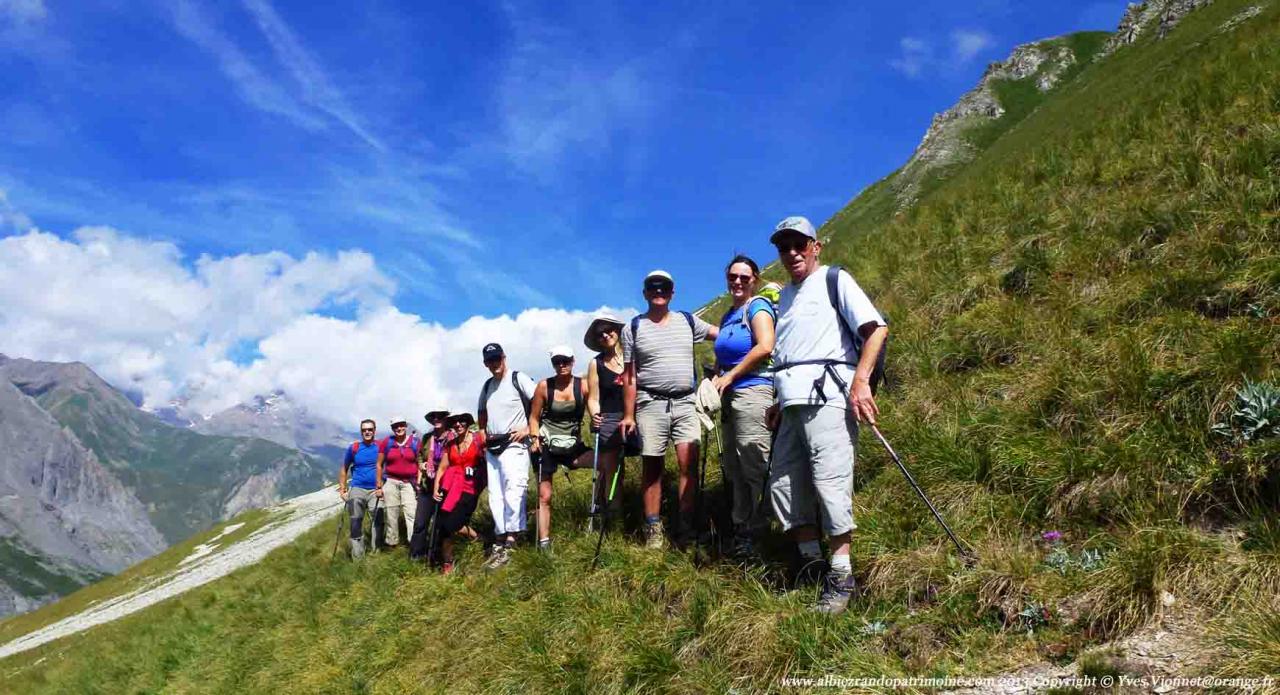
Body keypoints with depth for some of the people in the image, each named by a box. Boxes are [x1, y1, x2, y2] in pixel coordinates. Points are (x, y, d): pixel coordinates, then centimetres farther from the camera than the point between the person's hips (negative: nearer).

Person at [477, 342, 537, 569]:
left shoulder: (518, 379, -4)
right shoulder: (487, 386, 17)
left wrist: (528, 429, -14)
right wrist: (483, 433, 18)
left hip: (514, 445, -7)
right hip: (492, 448, 8)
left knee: (513, 494, -16)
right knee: (495, 497, 8)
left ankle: (509, 544, -17)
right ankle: (499, 543, 13)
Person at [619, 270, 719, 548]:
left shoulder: (688, 321, 12)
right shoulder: (633, 328, 6)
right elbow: (630, 376, 5)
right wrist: (628, 414, 0)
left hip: (685, 403, 1)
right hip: (651, 403, -1)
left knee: (689, 462, -9)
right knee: (653, 467, 2)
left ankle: (686, 526, -3)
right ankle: (653, 529, 8)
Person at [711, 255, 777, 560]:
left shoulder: (757, 306, -4)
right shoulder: (728, 316, 20)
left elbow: (765, 347, -18)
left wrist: (729, 377, -13)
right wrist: (716, 380, 11)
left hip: (752, 390, -9)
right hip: (730, 396, 9)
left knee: (754, 465, -10)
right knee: (734, 467, 11)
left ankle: (756, 532, -4)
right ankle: (741, 530, 19)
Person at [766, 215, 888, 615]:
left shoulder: (834, 280, 2)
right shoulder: (785, 295, 24)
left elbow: (876, 328, -8)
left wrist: (860, 381, -18)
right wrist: (780, 403, 20)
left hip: (827, 393, -8)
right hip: (793, 400, 8)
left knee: (830, 482, -12)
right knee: (784, 484, 7)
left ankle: (841, 577, -6)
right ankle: (811, 562, 19)